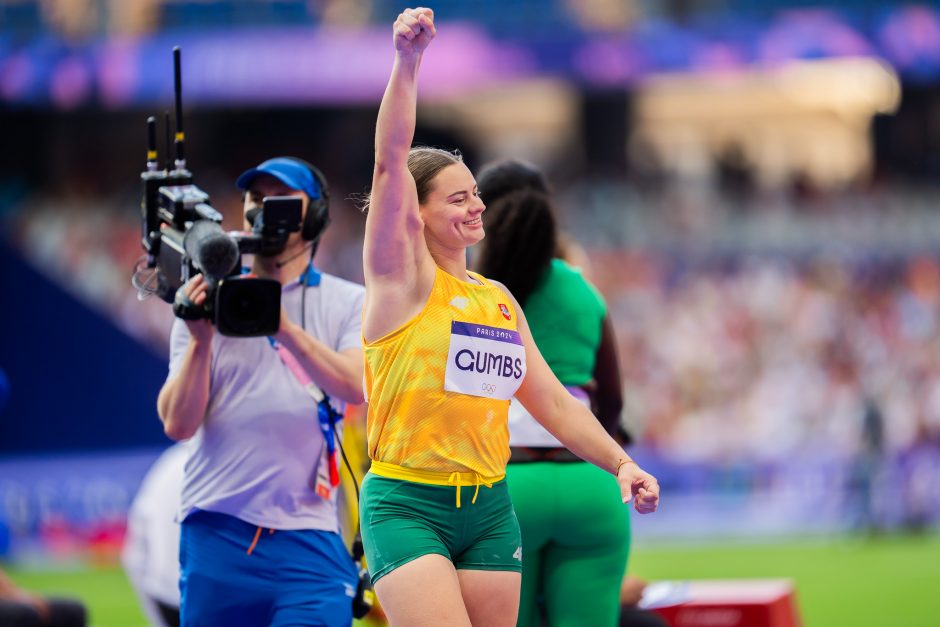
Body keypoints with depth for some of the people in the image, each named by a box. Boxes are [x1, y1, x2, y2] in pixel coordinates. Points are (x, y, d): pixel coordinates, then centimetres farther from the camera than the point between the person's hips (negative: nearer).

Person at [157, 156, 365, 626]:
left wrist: (286, 328, -24)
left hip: (307, 537, -1)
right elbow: (178, 424, 0)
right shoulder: (210, 300, 8)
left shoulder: (349, 303, 8)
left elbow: (356, 386, -12)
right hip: (215, 533, 1)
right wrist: (201, 339, -14)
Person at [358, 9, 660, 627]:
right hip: (407, 506, -6)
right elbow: (390, 160, -14)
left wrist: (621, 463, 10)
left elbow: (553, 402, 21)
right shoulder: (405, 279, -2)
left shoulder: (500, 300, 16)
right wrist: (407, 61, -25)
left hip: (489, 508, 6)